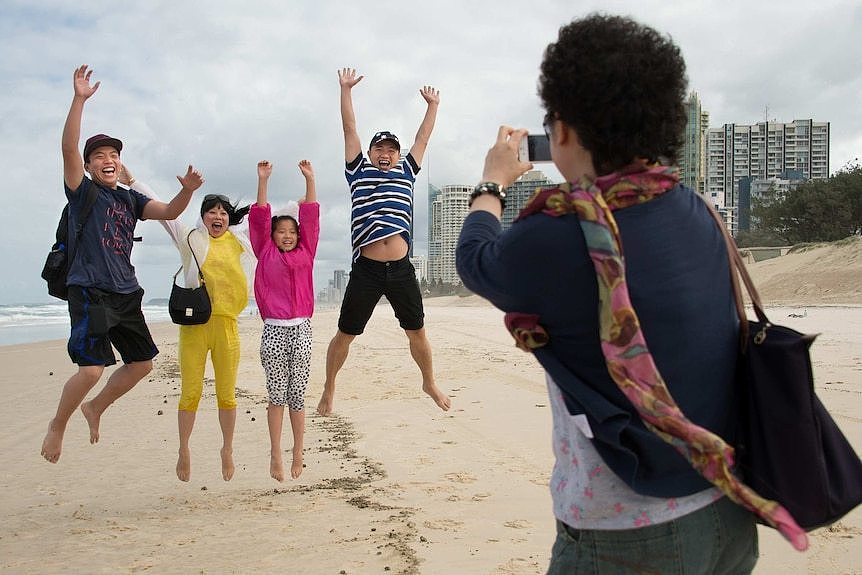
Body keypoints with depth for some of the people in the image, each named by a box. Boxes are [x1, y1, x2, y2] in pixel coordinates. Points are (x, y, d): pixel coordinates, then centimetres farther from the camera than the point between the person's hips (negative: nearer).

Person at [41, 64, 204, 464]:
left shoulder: (130, 199, 14)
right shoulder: (82, 190, 0)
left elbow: (169, 212, 5)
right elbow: (68, 149, -15)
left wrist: (187, 190, -15)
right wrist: (79, 100, -24)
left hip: (126, 294, 7)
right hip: (90, 292, -6)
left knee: (142, 363, 11)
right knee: (91, 369, -16)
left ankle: (94, 407, 34)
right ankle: (58, 425, 10)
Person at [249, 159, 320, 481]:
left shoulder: (305, 253, 9)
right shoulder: (266, 253, 6)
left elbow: (311, 217, 6)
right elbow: (259, 219, 2)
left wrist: (310, 179, 3)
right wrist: (263, 180, -3)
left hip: (301, 330, 1)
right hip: (273, 331, -1)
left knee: (297, 395, 6)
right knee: (277, 395, 1)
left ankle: (298, 455, 14)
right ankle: (275, 456, 8)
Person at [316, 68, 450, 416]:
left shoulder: (405, 172, 16)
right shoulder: (359, 171, 10)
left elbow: (423, 138, 23)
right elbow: (350, 129, 10)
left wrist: (433, 105, 28)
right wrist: (346, 89, 10)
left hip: (401, 269, 2)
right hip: (366, 269, -2)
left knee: (417, 332, 12)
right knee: (345, 334, 6)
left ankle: (429, 383, 33)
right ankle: (329, 388, 24)